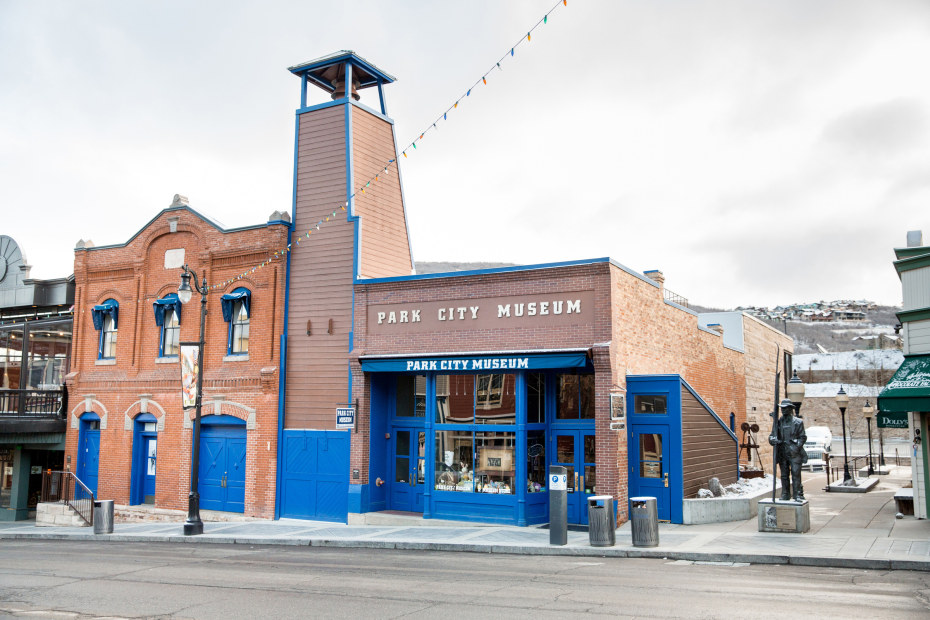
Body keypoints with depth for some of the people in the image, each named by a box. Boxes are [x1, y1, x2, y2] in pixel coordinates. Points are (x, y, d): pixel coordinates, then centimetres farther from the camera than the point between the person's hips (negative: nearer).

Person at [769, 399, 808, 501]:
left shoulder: (798, 422, 2)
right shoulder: (778, 422, 11)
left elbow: (803, 437, 2)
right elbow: (772, 436, 11)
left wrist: (797, 445, -15)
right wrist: (773, 440, -12)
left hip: (794, 453, -4)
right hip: (782, 453, 4)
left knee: (796, 474, -8)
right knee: (784, 475, 8)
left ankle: (798, 495, -2)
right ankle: (785, 495, 15)